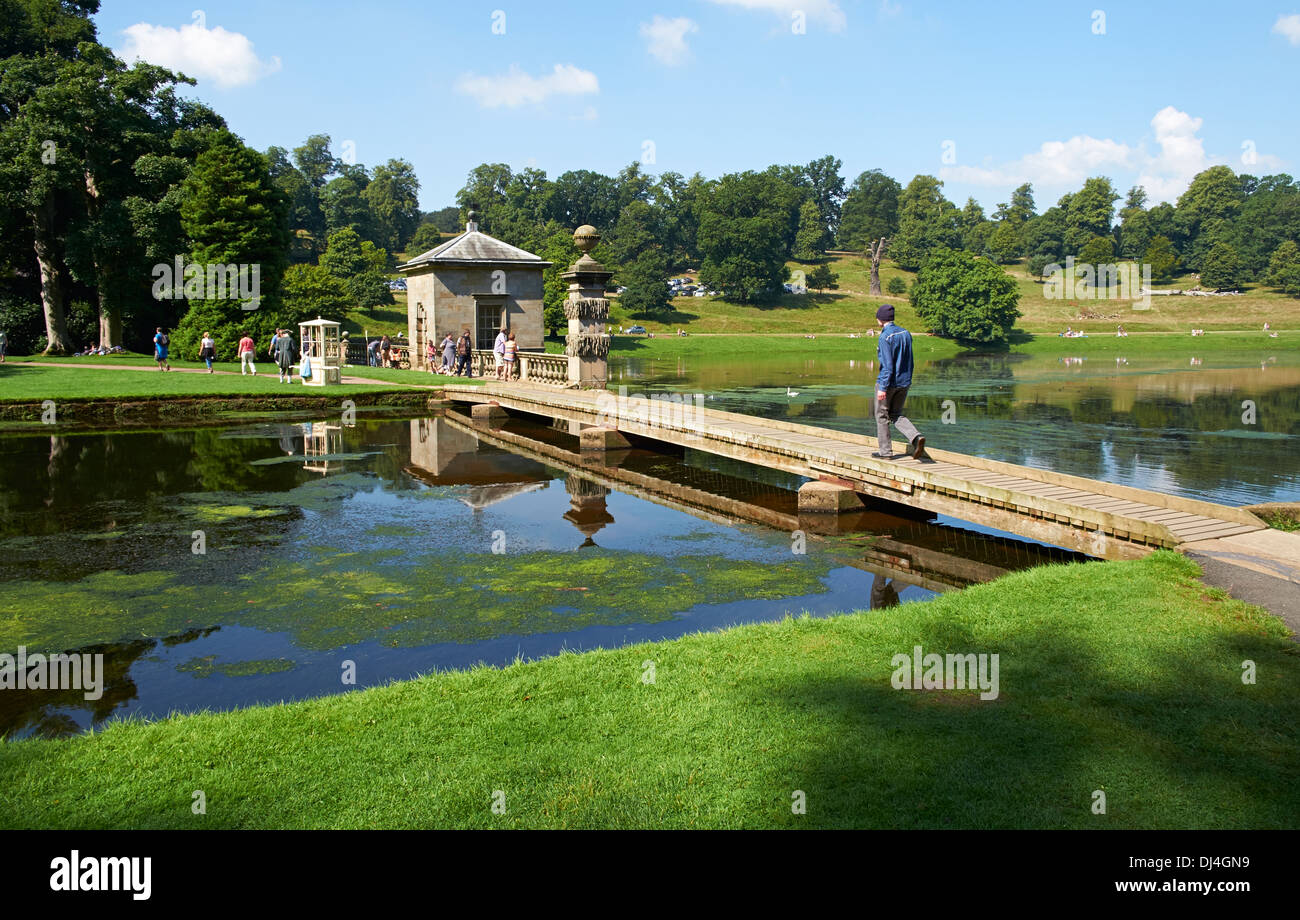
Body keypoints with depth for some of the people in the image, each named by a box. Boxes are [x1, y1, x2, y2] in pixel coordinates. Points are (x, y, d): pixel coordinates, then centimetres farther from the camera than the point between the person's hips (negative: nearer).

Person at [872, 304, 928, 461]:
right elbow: (909, 361, 13)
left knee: (881, 416, 8)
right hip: (904, 383, 7)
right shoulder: (906, 333, 7)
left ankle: (886, 451, 11)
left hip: (888, 382, -7)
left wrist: (883, 387, -20)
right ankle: (916, 437, -6)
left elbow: (887, 365, -21)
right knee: (896, 414, 17)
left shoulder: (885, 337, -16)